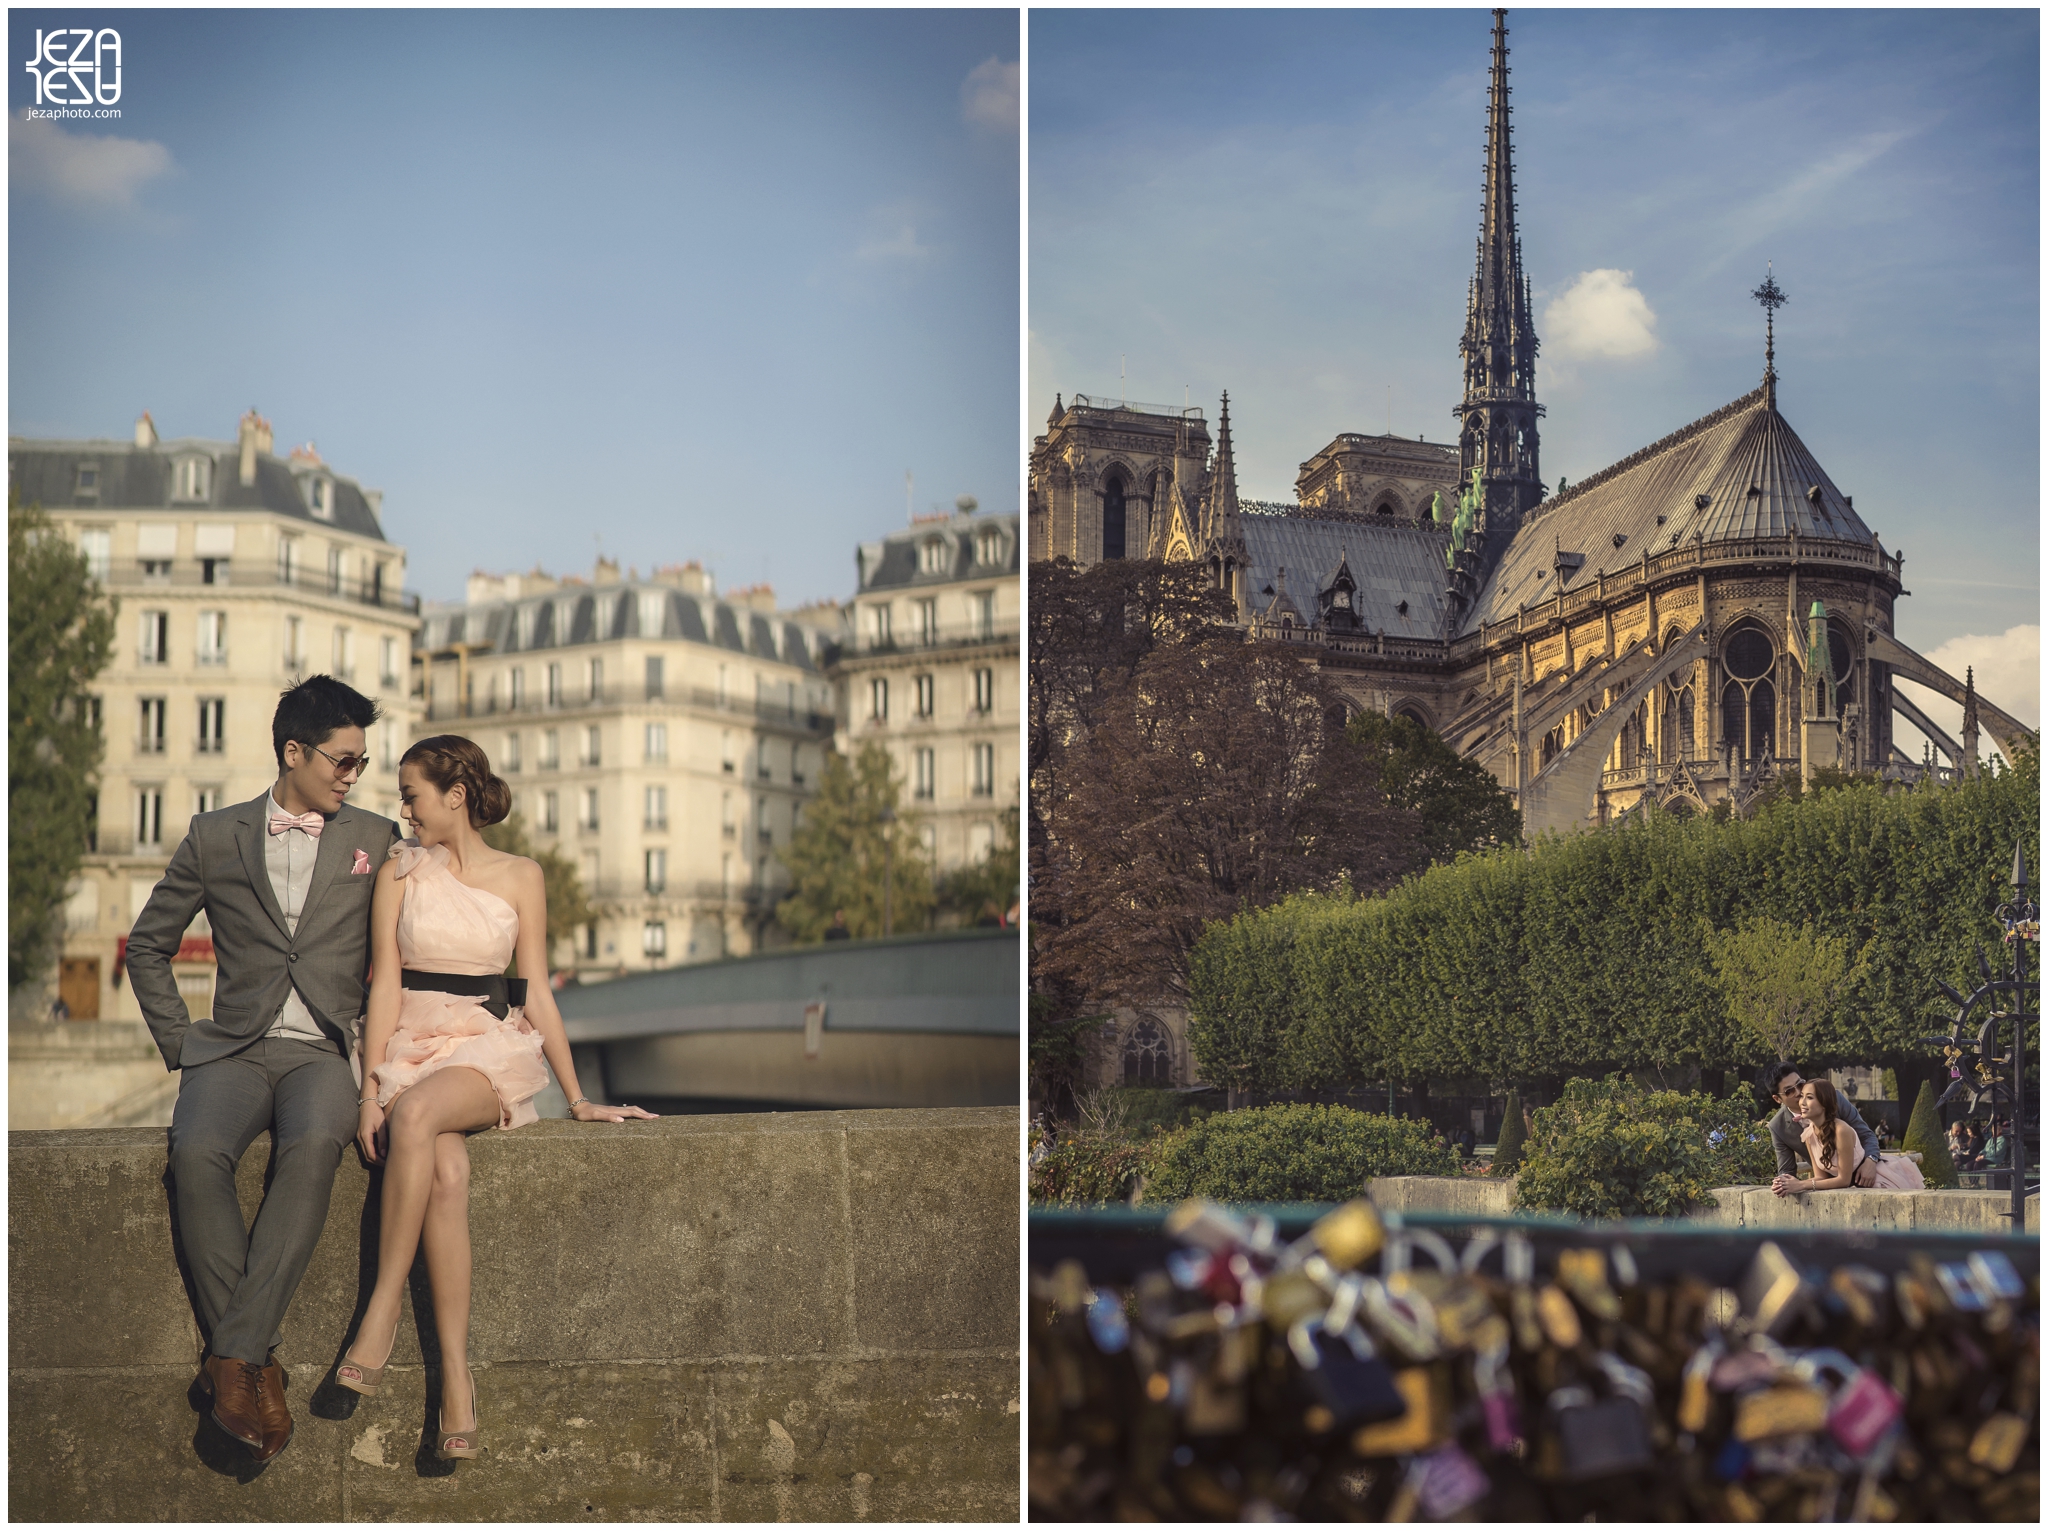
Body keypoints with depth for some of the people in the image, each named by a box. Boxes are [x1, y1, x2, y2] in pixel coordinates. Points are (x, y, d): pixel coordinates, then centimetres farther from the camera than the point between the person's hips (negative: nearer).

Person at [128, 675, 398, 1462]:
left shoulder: (376, 839, 11)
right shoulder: (215, 837, 11)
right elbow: (147, 944, 19)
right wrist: (178, 1039, 8)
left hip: (323, 1052, -1)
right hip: (233, 1050, 1)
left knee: (314, 1145, -36)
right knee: (197, 1151, -33)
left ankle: (233, 1356, -34)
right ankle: (259, 1364, -27)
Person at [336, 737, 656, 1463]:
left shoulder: (519, 876, 8)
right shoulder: (400, 871, 10)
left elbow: (536, 991, 9)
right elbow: (385, 983, 3)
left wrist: (575, 1096, 6)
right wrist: (372, 1086, -9)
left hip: (488, 1049, -1)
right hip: (411, 1045, 1)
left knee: (418, 1114, -37)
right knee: (446, 1171, -32)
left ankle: (382, 1314, -31)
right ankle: (456, 1383, -34)